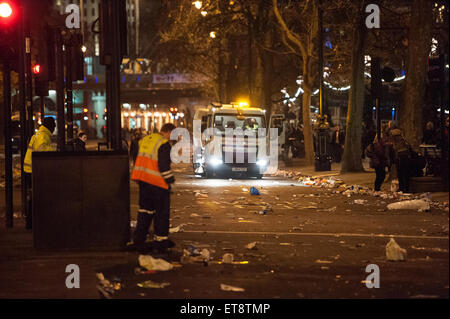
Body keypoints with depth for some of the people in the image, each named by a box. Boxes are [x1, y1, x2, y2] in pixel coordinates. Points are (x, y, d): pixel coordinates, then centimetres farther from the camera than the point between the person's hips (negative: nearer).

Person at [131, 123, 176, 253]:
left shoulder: (145, 140, 13)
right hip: (157, 182, -8)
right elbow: (164, 166, -18)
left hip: (142, 179, 8)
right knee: (162, 211, 4)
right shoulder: (164, 144, -14)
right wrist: (170, 181, -7)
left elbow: (139, 161, 18)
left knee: (145, 209, 13)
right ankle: (161, 240, 9)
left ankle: (138, 239, 11)